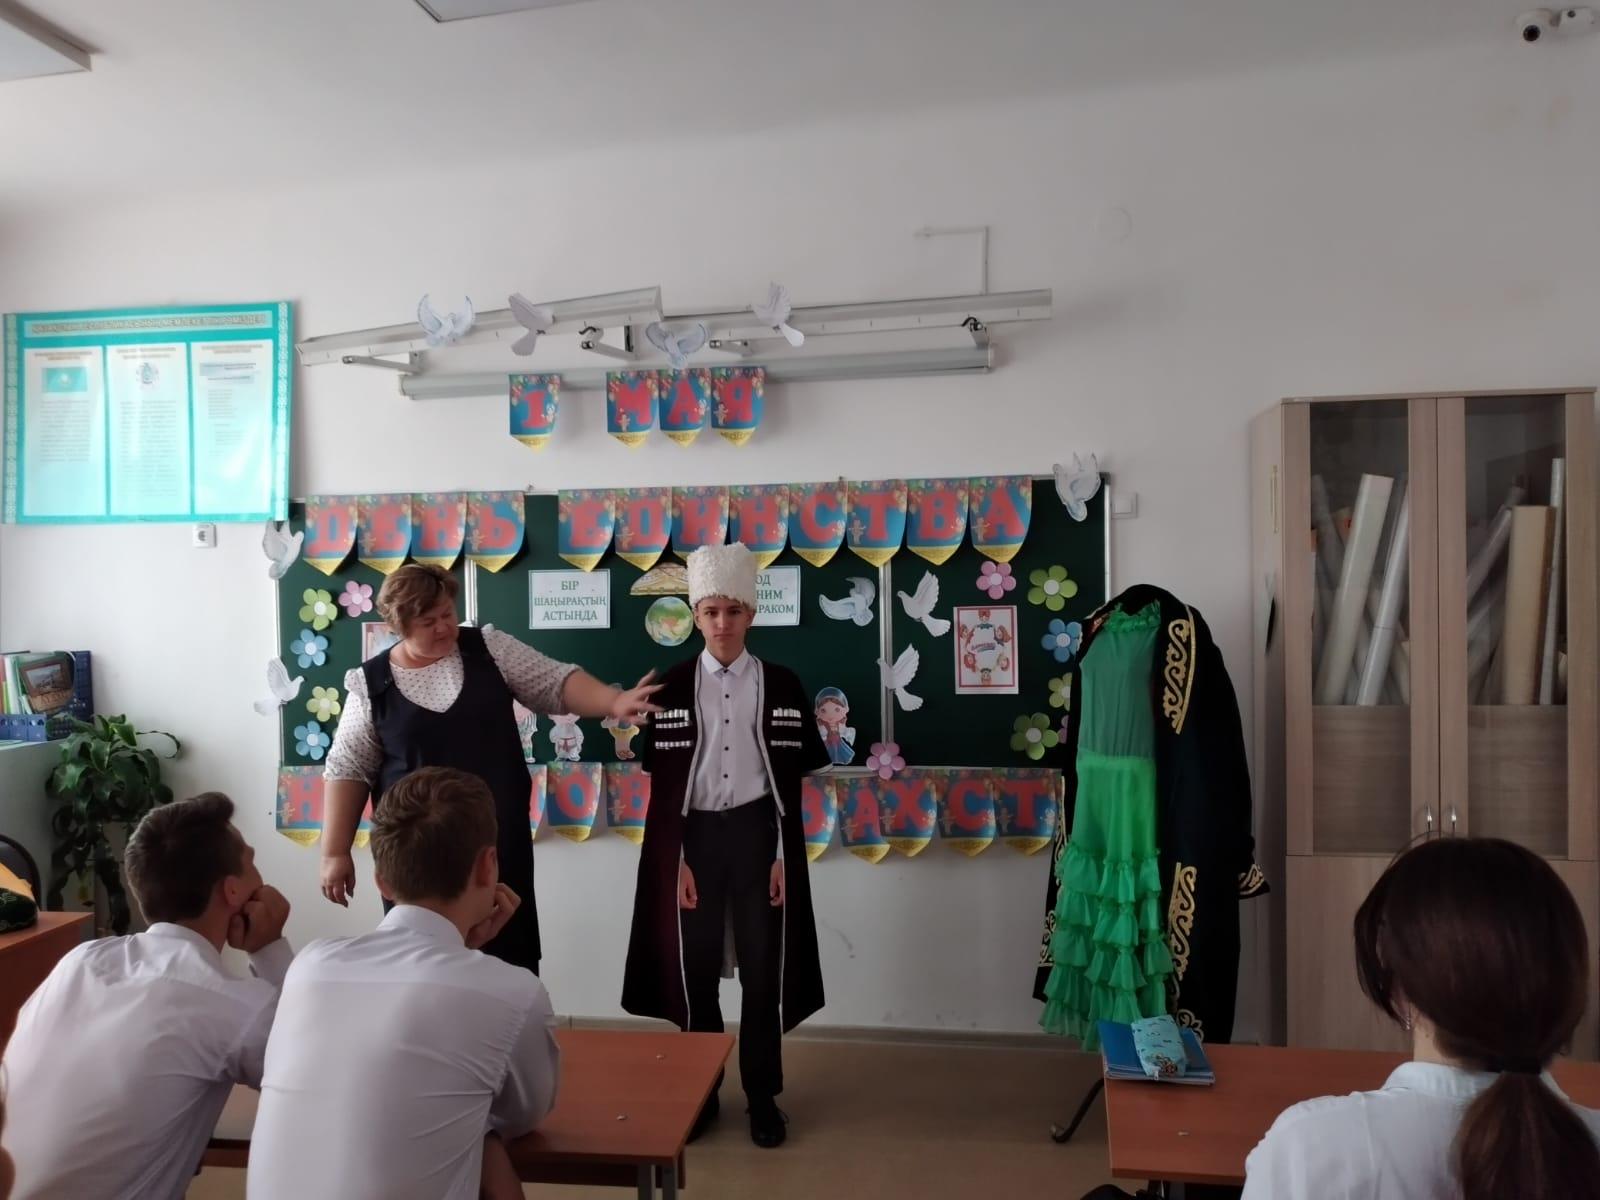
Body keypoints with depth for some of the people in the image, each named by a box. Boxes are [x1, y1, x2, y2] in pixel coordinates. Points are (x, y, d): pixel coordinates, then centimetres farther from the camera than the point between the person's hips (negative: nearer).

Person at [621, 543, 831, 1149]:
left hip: (757, 834, 0)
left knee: (763, 970, 6)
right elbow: (662, 784, 0)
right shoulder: (671, 688, 0)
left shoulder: (781, 685, 1)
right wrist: (677, 860, -6)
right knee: (695, 971, 9)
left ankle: (763, 1096, 23)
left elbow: (791, 781, 2)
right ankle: (700, 1091, 27)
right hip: (695, 836, 0)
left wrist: (784, 855, -3)